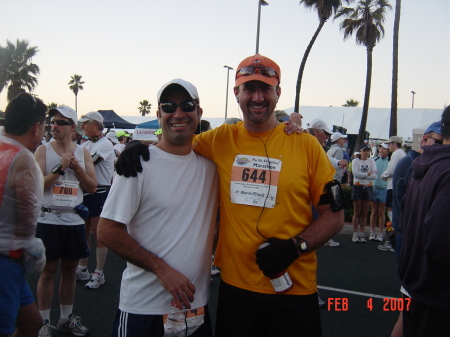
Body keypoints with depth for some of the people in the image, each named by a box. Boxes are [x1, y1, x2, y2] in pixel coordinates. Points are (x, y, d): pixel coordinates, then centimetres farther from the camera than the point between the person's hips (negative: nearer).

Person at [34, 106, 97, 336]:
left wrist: (77, 167, -10)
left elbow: (92, 187, 3)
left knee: (70, 269, 12)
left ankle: (66, 318, 27)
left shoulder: (83, 153, 7)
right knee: (48, 270, 4)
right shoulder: (43, 150, -1)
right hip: (49, 219, -3)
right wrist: (60, 168, -17)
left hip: (74, 219, 3)